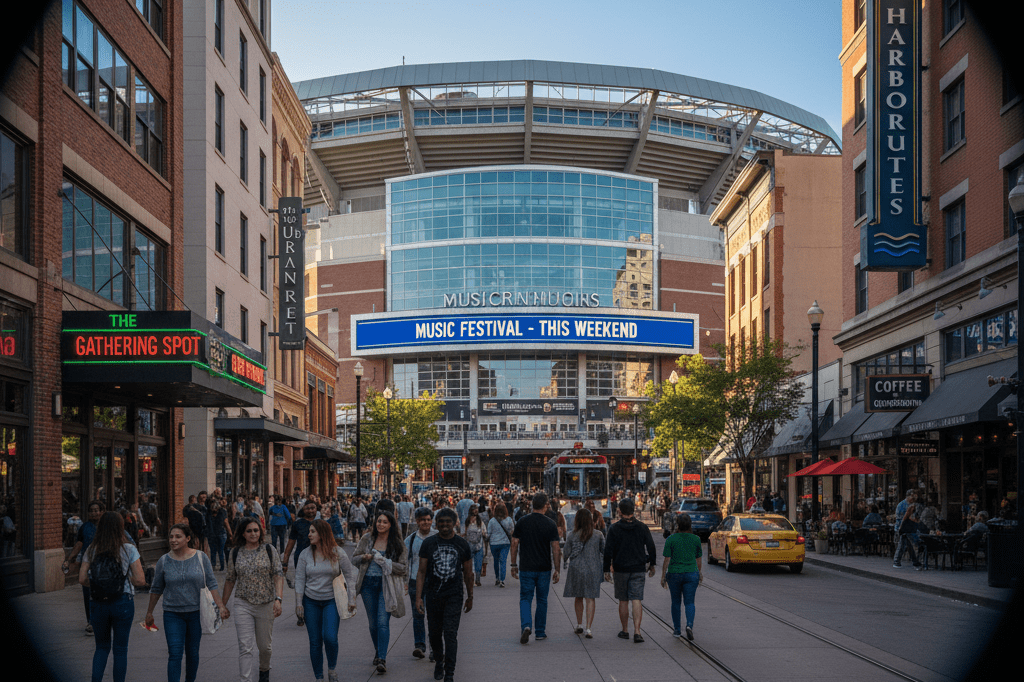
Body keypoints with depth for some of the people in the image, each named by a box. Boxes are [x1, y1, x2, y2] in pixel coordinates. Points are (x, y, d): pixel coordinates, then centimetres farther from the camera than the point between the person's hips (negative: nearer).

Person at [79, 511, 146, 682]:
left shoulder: (91, 550, -1)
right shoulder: (129, 550, -8)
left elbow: (82, 579, -4)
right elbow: (140, 580, -11)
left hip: (97, 603, 2)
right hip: (122, 603, -2)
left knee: (102, 647, 18)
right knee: (120, 649, 10)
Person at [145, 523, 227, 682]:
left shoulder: (201, 557, -2)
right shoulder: (164, 561, -1)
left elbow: (212, 584, 0)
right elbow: (156, 589, 9)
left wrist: (221, 606, -7)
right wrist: (149, 612, 13)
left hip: (196, 612, 1)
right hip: (172, 614, -1)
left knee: (192, 653, 11)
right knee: (175, 654, -10)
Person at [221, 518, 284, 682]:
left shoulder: (269, 550, -1)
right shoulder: (236, 553, 4)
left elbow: (278, 575, -7)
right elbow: (230, 580, 11)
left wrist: (278, 598, -20)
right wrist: (223, 605, 12)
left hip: (265, 604, 0)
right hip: (243, 604, 0)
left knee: (264, 646, 12)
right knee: (245, 647, -10)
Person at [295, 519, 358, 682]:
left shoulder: (337, 553, -5)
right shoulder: (305, 554, 0)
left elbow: (350, 575, 1)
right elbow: (299, 579, 2)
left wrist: (351, 599, -4)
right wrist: (299, 603, -2)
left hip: (331, 601, -2)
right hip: (311, 602, 2)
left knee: (330, 638, -15)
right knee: (315, 642, 4)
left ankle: (332, 668, 11)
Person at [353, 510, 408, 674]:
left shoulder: (397, 543, -3)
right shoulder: (367, 539, 5)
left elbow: (403, 568, -5)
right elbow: (354, 558, 11)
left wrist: (385, 562, -16)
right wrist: (364, 557, -11)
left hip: (386, 585, -3)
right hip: (368, 583, 3)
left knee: (383, 622, -13)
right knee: (373, 622, 11)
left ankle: (382, 660, -16)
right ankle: (378, 652, 31)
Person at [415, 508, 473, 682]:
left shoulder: (462, 544, 2)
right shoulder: (428, 543, -1)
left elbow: (468, 573, 10)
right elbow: (421, 572, 0)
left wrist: (470, 597, 14)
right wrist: (418, 597, -7)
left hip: (453, 596, -1)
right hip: (433, 595, 1)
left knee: (450, 634, -10)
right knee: (435, 633, 12)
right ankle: (439, 662, 40)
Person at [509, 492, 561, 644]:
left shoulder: (522, 522, -3)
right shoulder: (550, 524, -6)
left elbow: (514, 545, -1)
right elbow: (555, 549, -7)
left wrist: (513, 565, 8)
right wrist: (557, 570, 0)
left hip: (526, 568, 0)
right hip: (544, 569, 0)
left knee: (525, 599, 6)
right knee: (542, 600, 13)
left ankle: (526, 626, -17)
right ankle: (540, 632, 19)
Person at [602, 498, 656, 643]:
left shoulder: (614, 528, -6)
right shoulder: (642, 527, 0)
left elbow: (608, 550, -7)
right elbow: (651, 547, 4)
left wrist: (606, 570, 0)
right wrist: (652, 565, 16)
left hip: (620, 570, -1)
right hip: (638, 570, 1)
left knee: (623, 601, 11)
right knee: (637, 600, -2)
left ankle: (625, 631, 20)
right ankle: (637, 632, -13)